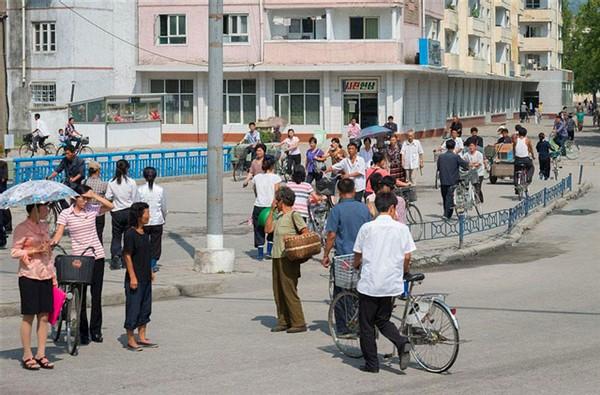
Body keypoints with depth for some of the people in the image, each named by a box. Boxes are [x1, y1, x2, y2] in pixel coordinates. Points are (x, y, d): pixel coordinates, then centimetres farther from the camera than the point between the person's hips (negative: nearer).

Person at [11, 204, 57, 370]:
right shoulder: (22, 228, -7)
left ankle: (41, 354, 11)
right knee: (28, 316, -1)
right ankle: (27, 356, 5)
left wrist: (53, 274, 16)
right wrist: (34, 251, -19)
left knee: (44, 316, 5)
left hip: (45, 275, 6)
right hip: (29, 276, -6)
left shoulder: (44, 226, 13)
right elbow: (14, 252, -10)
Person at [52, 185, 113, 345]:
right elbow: (59, 233, -11)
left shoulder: (92, 209, 3)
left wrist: (94, 195, -13)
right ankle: (83, 333, 11)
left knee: (96, 295, 4)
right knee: (81, 296, 3)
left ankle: (96, 331, 13)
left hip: (96, 256, 2)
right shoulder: (65, 214, -2)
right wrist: (53, 242, -31)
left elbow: (110, 206, -11)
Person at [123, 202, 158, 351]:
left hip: (146, 278, 9)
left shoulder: (145, 233, 9)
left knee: (145, 307, 14)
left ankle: (142, 337, 23)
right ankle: (131, 340, 7)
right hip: (135, 278, -9)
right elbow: (127, 256, -17)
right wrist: (132, 277, -18)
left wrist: (151, 271, 20)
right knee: (133, 308, -1)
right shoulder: (130, 234, -16)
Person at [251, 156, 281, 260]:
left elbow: (255, 193, 12)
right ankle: (269, 251, 8)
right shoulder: (275, 178, -6)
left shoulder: (256, 177, 4)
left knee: (259, 231, 10)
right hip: (271, 207, -2)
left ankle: (260, 254, 10)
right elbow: (277, 194, -8)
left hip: (258, 206, 2)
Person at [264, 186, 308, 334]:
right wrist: (271, 210, 11)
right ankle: (283, 321, 17)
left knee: (289, 290, -8)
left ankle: (298, 323, -4)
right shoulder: (279, 216, 17)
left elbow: (306, 233, -12)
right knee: (278, 291, 11)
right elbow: (268, 229, 13)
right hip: (277, 257, 9)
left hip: (288, 258, -9)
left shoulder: (294, 215, -8)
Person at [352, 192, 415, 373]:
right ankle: (402, 342, -6)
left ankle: (371, 363, 11)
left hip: (369, 283, -2)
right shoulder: (402, 228, 0)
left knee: (366, 324, 10)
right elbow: (407, 257, -1)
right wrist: (404, 272, 19)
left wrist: (356, 266, 24)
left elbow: (358, 256, 3)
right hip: (391, 283, 2)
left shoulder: (367, 228, -3)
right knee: (383, 320, 19)